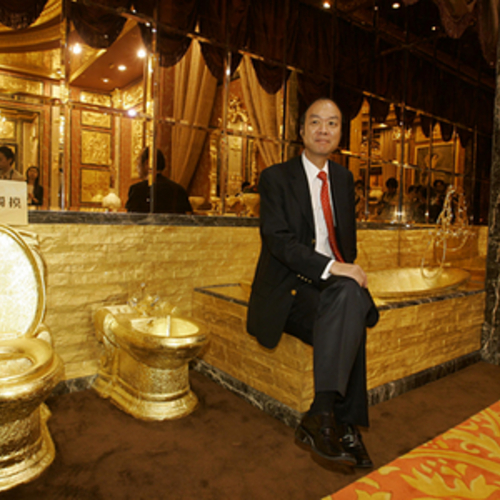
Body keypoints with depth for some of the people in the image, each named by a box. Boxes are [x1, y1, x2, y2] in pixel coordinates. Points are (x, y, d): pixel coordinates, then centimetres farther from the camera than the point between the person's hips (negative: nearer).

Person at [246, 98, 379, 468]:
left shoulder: (344, 178, 18)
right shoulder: (276, 177, -1)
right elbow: (277, 239, -14)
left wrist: (348, 267, 1)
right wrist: (329, 267, -25)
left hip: (337, 285, 5)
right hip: (290, 289, -4)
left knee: (352, 294, -30)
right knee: (349, 323, -30)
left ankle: (321, 416, -25)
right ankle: (343, 423, -19)